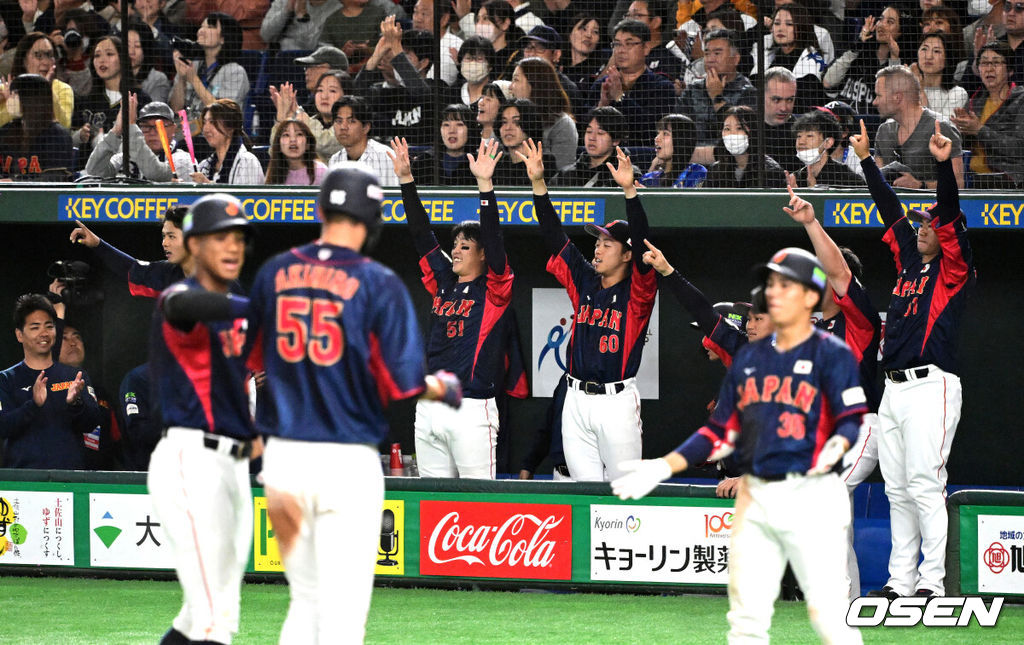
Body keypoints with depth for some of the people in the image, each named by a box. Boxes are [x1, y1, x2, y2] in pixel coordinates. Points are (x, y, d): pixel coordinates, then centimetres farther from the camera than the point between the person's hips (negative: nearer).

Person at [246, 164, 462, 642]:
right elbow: (402, 385, -11)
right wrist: (443, 389, 9)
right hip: (348, 460, -4)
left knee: (305, 602, 17)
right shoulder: (379, 284, -8)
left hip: (283, 458, 4)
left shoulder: (275, 273, 5)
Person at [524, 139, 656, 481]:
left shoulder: (637, 290, -3)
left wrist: (630, 191, -30)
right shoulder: (583, 281, 11)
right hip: (576, 401, 5)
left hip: (617, 401, -5)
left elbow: (642, 242, -18)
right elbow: (554, 235, 9)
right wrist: (538, 184, 0)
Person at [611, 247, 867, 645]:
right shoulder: (750, 359, 16)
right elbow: (722, 433, 18)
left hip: (810, 496, -6)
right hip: (755, 497, 6)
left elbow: (850, 419, -12)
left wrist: (837, 444, -34)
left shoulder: (831, 355, -2)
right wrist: (664, 467, 9)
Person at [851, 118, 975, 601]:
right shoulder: (909, 261, 18)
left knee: (924, 484, -12)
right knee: (898, 489, 7)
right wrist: (866, 160, 27)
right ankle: (900, 580, 9)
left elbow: (950, 215, -14)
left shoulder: (954, 268, 0)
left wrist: (945, 165, -26)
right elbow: (890, 209, 24)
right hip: (893, 388, 8)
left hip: (931, 386, -8)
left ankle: (932, 580, -12)